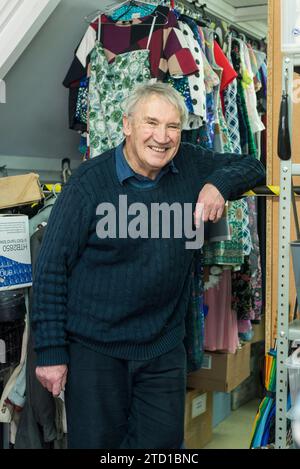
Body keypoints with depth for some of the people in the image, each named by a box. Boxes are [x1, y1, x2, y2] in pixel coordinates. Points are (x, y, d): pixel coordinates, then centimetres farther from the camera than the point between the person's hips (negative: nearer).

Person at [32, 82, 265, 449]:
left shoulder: (191, 166, 1)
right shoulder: (89, 183, -12)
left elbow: (251, 166, 15)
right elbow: (52, 268, -9)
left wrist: (219, 183, -9)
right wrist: (51, 352, -11)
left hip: (164, 348, 4)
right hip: (94, 349, -3)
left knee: (164, 442, 13)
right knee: (96, 442, 7)